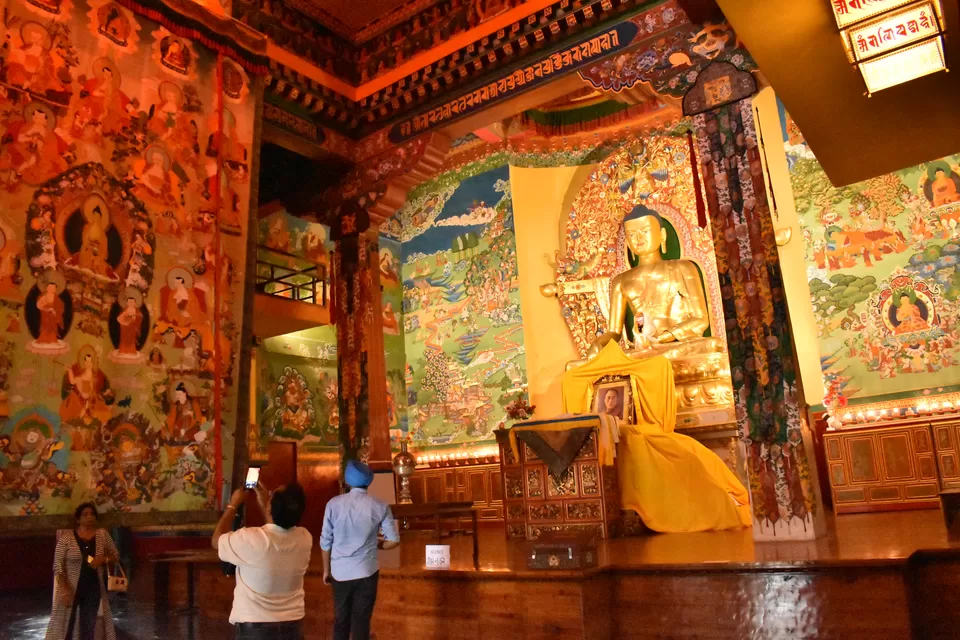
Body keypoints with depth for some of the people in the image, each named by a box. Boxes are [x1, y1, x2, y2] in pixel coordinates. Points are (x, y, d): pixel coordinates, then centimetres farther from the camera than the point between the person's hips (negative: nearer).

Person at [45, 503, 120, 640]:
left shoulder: (103, 535, 1)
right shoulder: (66, 538, -8)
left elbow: (116, 555, 8)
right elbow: (58, 566, -9)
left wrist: (104, 559, -14)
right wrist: (64, 590, -17)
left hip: (94, 588, 3)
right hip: (72, 588, -3)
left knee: (89, 627, 10)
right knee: (67, 624, 2)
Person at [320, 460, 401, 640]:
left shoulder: (334, 504, -7)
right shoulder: (380, 507, -8)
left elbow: (325, 541, -1)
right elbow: (393, 540, -6)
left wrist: (326, 570, 12)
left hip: (340, 572, 1)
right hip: (366, 572, -1)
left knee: (341, 619, 17)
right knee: (361, 621, 9)